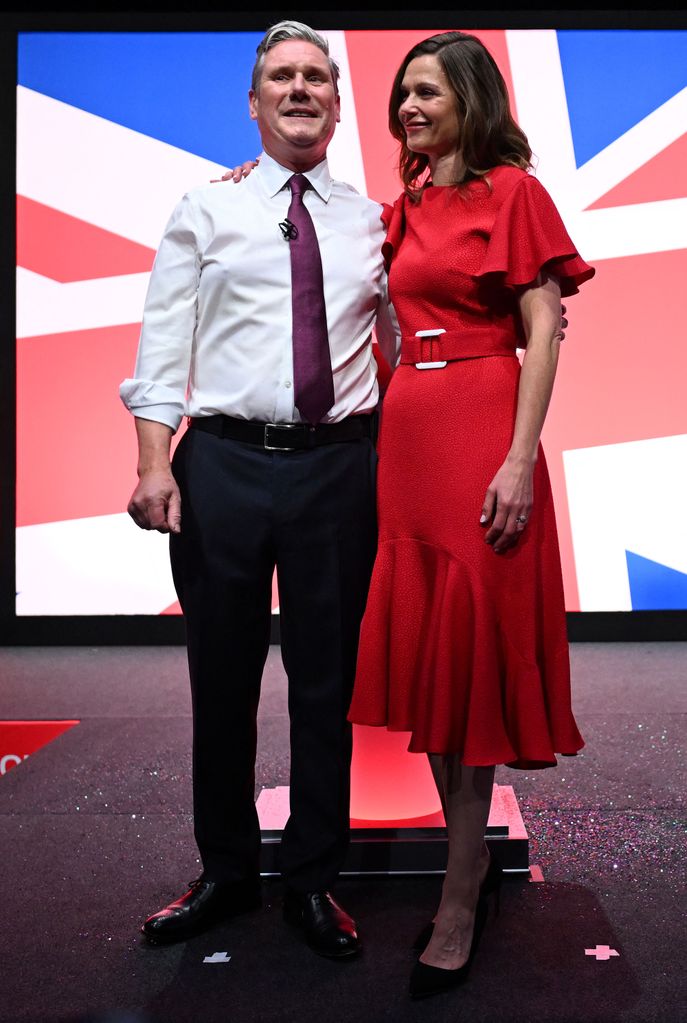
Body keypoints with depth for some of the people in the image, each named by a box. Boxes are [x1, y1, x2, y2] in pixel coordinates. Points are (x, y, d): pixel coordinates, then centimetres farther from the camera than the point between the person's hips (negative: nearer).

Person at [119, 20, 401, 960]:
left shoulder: (370, 220, 13)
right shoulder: (206, 211, 8)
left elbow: (405, 336, 16)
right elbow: (164, 343, 1)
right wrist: (155, 462, -10)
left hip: (339, 467, 1)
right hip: (224, 463, -1)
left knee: (326, 684, 8)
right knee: (222, 681, 10)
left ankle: (313, 881, 26)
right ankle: (226, 873, 30)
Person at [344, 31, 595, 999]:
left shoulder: (513, 193, 0)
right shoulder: (403, 208, 19)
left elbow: (542, 332, -8)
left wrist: (520, 460, -17)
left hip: (479, 436, -7)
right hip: (405, 436, 7)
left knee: (468, 653, -4)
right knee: (422, 651, 8)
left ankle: (459, 903, 8)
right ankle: (473, 859, 25)